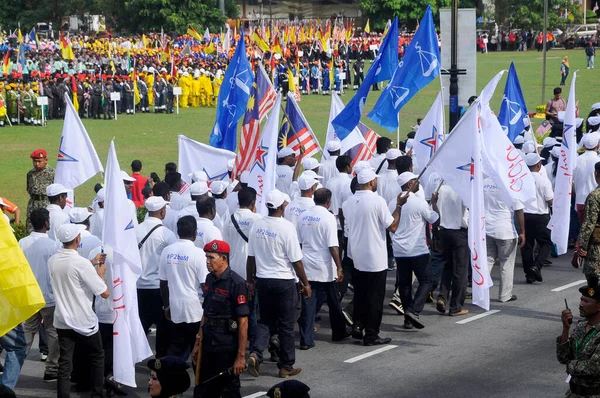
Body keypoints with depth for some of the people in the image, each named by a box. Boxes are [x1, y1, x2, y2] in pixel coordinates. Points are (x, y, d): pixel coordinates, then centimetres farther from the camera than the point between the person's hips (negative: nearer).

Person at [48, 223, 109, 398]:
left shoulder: (52, 261, -1)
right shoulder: (82, 263, -21)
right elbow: (105, 293, -17)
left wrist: (92, 264, 22)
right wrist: (101, 273, 0)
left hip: (62, 321, 5)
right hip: (84, 321, -5)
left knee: (64, 363, 6)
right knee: (97, 357, 15)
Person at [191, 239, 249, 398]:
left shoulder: (236, 283, -15)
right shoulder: (210, 279, 8)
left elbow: (243, 321, -16)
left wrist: (241, 355, -18)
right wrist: (198, 343, 18)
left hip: (227, 347, -7)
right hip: (208, 344, 7)